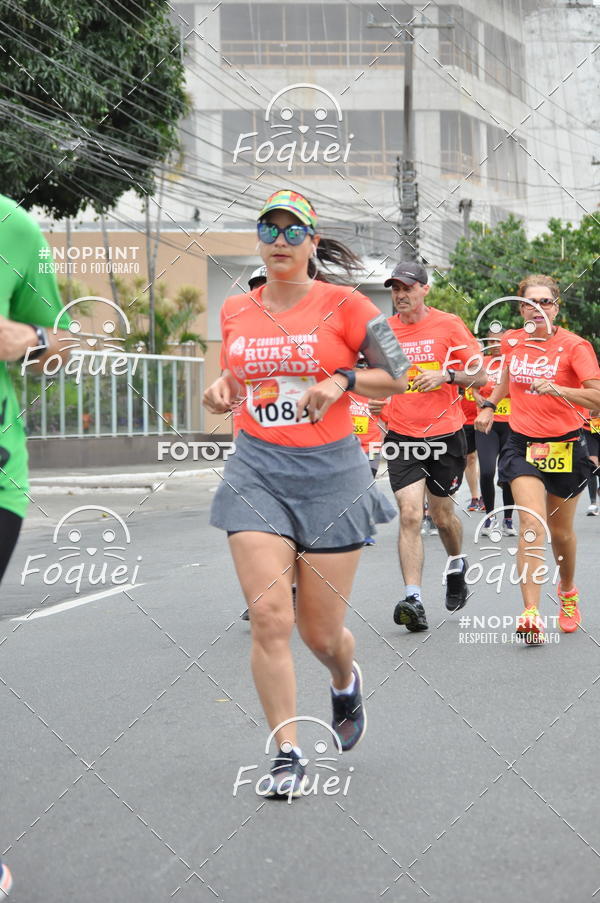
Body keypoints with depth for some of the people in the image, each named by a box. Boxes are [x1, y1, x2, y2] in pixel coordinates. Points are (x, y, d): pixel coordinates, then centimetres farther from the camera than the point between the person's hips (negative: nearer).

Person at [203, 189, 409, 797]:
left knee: (321, 633, 4)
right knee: (269, 619, -12)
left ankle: (346, 683, 42)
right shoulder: (235, 312, 7)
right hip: (257, 472, 2)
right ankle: (286, 755, -2)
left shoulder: (344, 305, -4)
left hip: (330, 473, -2)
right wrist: (222, 391, 1)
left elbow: (396, 379, 2)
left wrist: (344, 380, -16)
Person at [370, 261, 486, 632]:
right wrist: (376, 400, -3)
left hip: (445, 435, -1)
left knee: (442, 515, 12)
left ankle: (457, 564, 45)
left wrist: (446, 374, -19)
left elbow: (480, 374, -2)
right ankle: (414, 600, -19)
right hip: (402, 437, 1)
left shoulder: (448, 324, -4)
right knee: (410, 514, -14)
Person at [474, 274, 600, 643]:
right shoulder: (511, 341, 2)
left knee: (561, 530, 12)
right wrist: (490, 406, 15)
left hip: (564, 446, -1)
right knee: (532, 525, -18)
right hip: (522, 444, 1)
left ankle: (568, 591, 44)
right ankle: (532, 615, -26)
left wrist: (556, 389, -33)